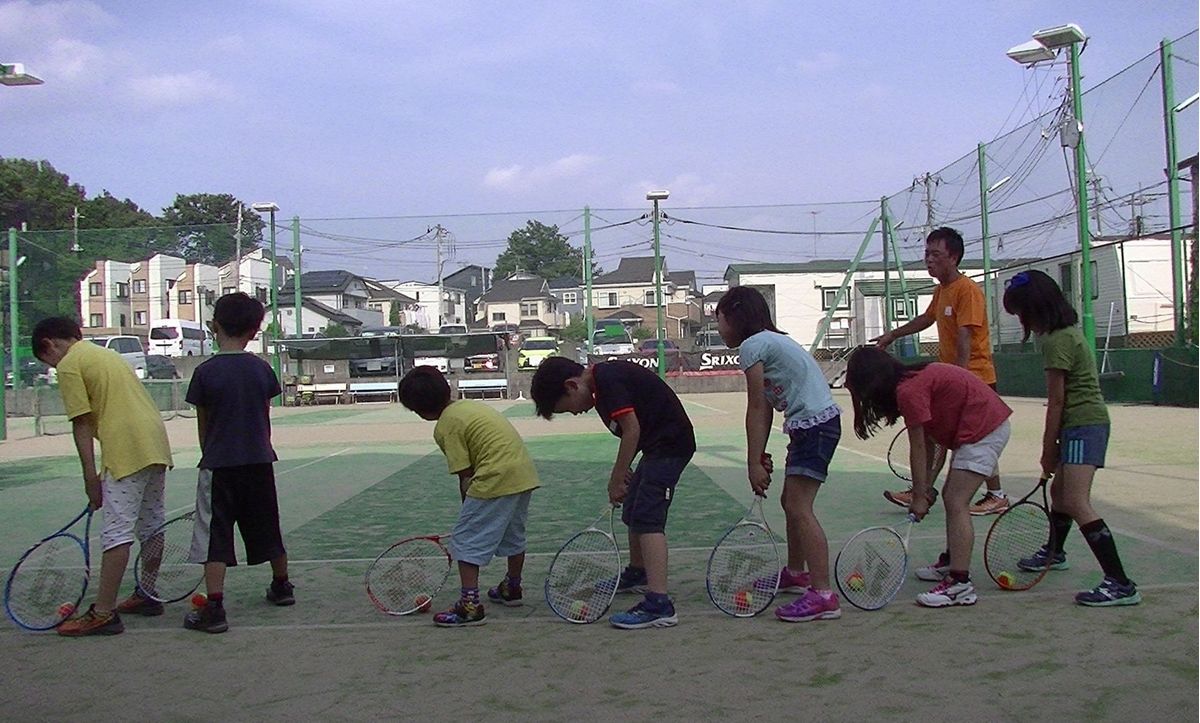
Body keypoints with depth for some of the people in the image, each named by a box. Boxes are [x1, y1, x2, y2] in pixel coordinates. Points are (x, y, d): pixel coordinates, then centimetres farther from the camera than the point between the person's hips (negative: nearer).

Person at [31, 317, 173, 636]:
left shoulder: (69, 365, -1)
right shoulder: (105, 354, 25)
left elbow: (82, 423, -7)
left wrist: (91, 477, -5)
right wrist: (101, 473, 22)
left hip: (128, 451, -9)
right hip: (157, 443, 9)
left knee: (117, 532, -9)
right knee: (151, 525, 16)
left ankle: (103, 613, -8)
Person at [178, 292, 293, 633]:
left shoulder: (205, 371, -8)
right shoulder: (262, 369, 1)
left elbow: (203, 424, 0)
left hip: (219, 464, -4)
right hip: (259, 462, 4)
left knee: (214, 538, -2)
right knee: (268, 529, 19)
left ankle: (214, 608, -8)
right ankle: (281, 586, 36)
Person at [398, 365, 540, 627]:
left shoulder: (445, 427, -7)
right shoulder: (468, 405, 18)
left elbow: (466, 477, -7)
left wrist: (470, 512, 6)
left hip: (496, 478, -9)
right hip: (525, 472, 9)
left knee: (466, 540, -1)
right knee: (513, 535, 26)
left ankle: (470, 605, -6)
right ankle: (512, 588, 43)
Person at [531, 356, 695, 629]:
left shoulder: (607, 379, -19)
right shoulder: (603, 382, 11)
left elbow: (632, 429, -23)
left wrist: (616, 480, -16)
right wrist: (623, 471, 9)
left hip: (670, 443, -11)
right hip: (656, 446, 11)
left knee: (647, 519, -16)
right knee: (633, 512, 22)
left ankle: (659, 605, -23)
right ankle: (637, 574, 44)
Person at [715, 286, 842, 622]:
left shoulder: (752, 346, -10)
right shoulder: (770, 341, 19)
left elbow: (756, 410, -10)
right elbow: (765, 409, 15)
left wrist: (754, 463, -6)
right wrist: (760, 457, 11)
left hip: (815, 425, -11)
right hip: (811, 426, 11)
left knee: (800, 509, -13)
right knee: (791, 502, 20)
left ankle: (823, 595, -16)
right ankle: (796, 573, 37)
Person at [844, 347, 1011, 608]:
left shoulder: (909, 391, -18)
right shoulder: (915, 379, 10)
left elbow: (918, 449, -13)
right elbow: (929, 440, 11)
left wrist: (919, 496, -6)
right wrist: (927, 485, 10)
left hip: (983, 430, -11)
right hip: (991, 422, 11)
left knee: (956, 503, -14)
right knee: (952, 497, 19)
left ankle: (960, 583, -18)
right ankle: (952, 563, 32)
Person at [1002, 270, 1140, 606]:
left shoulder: (1056, 341, -17)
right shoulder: (1068, 331, 14)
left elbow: (1056, 401, -15)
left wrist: (1048, 449, -7)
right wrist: (1053, 448, 11)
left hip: (1083, 424, -11)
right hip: (1086, 423, 11)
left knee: (1077, 503, -17)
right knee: (1060, 490, 26)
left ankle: (1120, 584, -20)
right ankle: (1053, 553, 48)